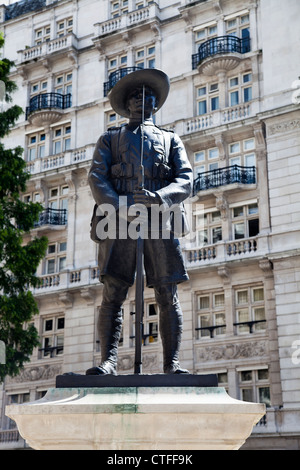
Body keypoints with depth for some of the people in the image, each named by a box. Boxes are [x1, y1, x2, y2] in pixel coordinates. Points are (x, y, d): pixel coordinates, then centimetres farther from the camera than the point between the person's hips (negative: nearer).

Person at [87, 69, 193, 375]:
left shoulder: (171, 139, 26)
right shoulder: (109, 139, 24)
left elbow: (185, 180, 10)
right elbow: (96, 178, 8)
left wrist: (158, 197, -13)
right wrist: (120, 207, -13)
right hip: (118, 221, 0)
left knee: (167, 295, -6)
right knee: (113, 293, -11)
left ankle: (172, 364, -7)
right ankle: (108, 361, -13)